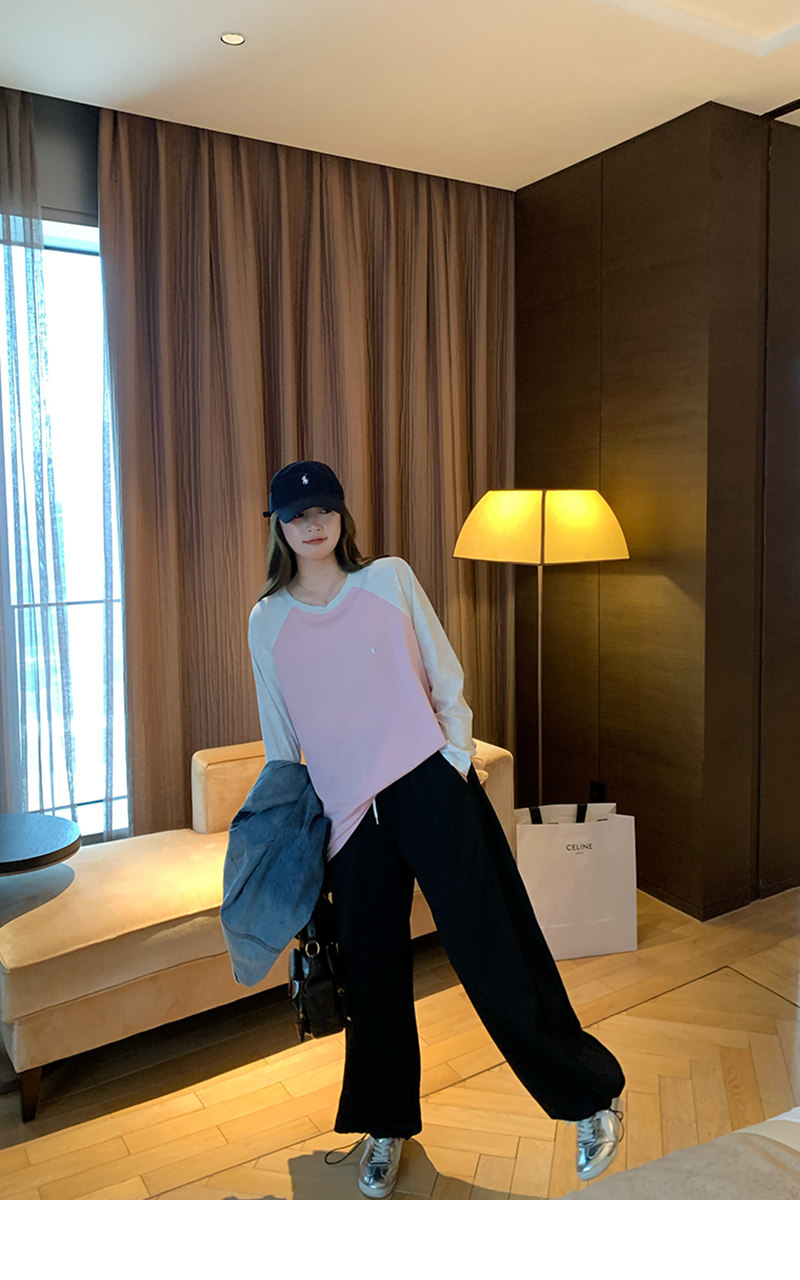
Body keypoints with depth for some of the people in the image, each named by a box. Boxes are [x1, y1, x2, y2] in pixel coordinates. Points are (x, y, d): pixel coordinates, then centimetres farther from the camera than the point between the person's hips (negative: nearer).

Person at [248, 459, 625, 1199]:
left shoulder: (389, 578, 2)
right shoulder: (268, 622, 7)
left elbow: (446, 678, 5)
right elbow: (280, 736, 14)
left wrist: (457, 761, -2)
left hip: (429, 784, -2)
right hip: (348, 811, 3)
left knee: (491, 951, 0)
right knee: (372, 973, 11)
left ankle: (594, 1095, 20)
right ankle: (385, 1127, 34)